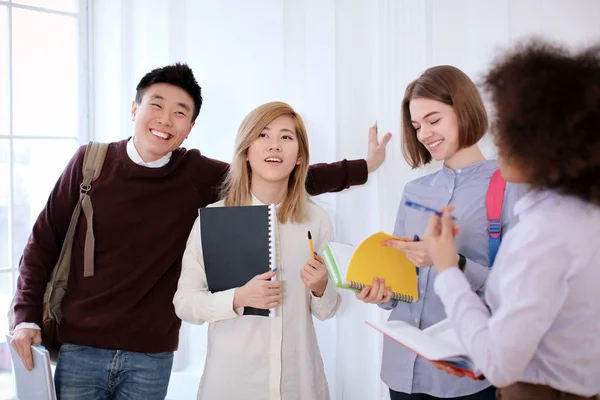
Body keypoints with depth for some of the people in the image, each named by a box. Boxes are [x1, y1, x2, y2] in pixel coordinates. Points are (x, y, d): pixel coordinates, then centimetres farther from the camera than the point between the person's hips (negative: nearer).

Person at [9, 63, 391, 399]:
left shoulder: (198, 175, -5)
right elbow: (44, 240, 2)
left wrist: (360, 169, -1)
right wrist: (27, 315, -4)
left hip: (152, 356, 1)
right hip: (81, 348, 0)